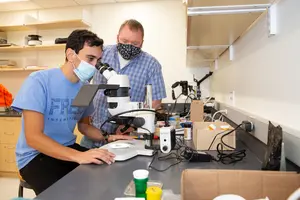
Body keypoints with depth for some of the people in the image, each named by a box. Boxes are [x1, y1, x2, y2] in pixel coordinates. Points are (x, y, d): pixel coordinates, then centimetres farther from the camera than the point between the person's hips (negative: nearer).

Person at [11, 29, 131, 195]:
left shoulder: (85, 87, 0)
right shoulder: (39, 81, -18)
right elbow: (33, 137, -24)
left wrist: (107, 138, -7)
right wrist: (78, 156, -35)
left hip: (68, 149, 5)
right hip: (35, 154, -5)